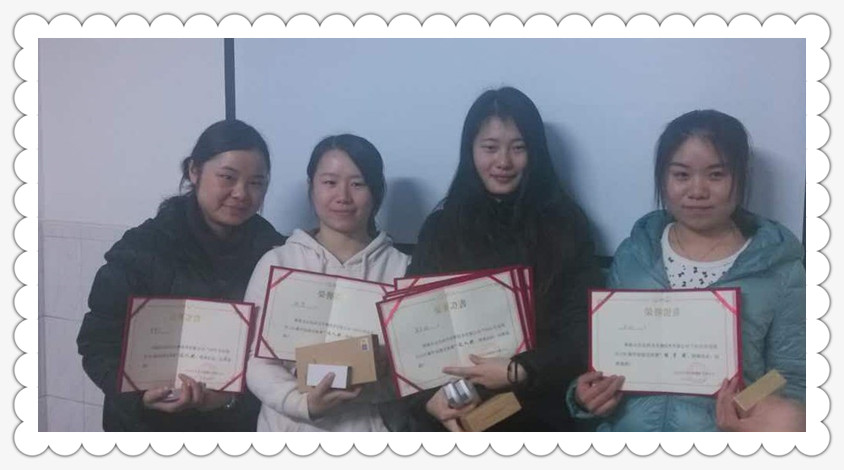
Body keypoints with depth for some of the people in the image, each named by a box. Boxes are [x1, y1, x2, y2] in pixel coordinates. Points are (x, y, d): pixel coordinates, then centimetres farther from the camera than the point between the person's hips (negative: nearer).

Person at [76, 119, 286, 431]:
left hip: (240, 426, 2)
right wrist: (141, 396, -26)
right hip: (151, 428, -1)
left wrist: (234, 397, -24)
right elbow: (98, 342, -9)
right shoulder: (142, 248, -10)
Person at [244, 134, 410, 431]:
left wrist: (382, 375, -16)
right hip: (293, 430, 0)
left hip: (373, 428, 0)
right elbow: (256, 361, 0)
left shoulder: (401, 268, 6)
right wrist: (302, 403, -16)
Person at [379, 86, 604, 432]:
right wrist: (429, 396, -16)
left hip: (539, 409, -2)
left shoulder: (565, 223, 4)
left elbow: (585, 330, 0)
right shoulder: (441, 227, 8)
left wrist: (519, 372, -16)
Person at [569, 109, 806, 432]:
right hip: (627, 426, 1)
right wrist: (589, 394, -6)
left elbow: (794, 381, 2)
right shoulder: (632, 255, 7)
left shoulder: (780, 269, 1)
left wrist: (771, 421, -18)